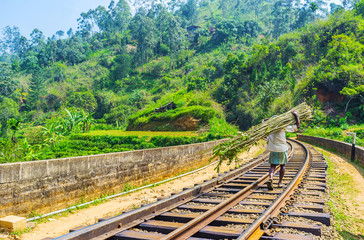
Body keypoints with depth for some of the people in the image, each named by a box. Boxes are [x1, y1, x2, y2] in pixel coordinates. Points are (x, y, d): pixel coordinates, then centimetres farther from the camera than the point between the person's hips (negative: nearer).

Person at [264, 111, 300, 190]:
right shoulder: (284, 127, -7)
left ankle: (270, 178, -20)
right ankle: (280, 183, 17)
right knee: (283, 165, 16)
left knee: (273, 165, 7)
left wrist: (272, 119, 14)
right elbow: (297, 126, -1)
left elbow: (264, 121, 23)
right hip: (282, 149, -1)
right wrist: (296, 116, 5)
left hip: (273, 149, 2)